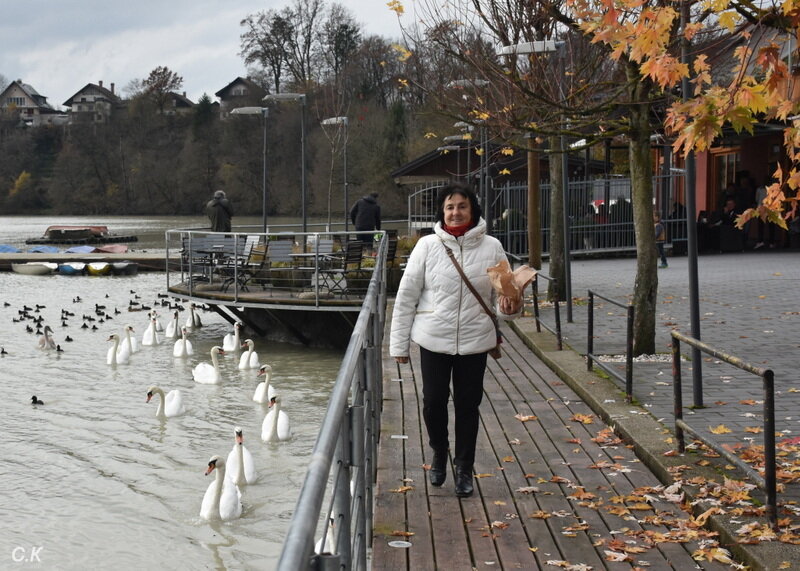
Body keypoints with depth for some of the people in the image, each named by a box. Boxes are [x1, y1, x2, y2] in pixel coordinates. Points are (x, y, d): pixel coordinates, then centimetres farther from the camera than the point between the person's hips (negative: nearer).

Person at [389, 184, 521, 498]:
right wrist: (399, 343, -1)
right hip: (434, 339, 0)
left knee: (468, 405, 9)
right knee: (433, 401, 7)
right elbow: (406, 295, -1)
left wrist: (509, 308, -18)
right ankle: (439, 454, 34)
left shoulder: (491, 247, -2)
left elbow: (504, 292, 6)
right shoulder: (428, 245, -4)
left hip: (475, 340, 0)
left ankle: (464, 468, 24)